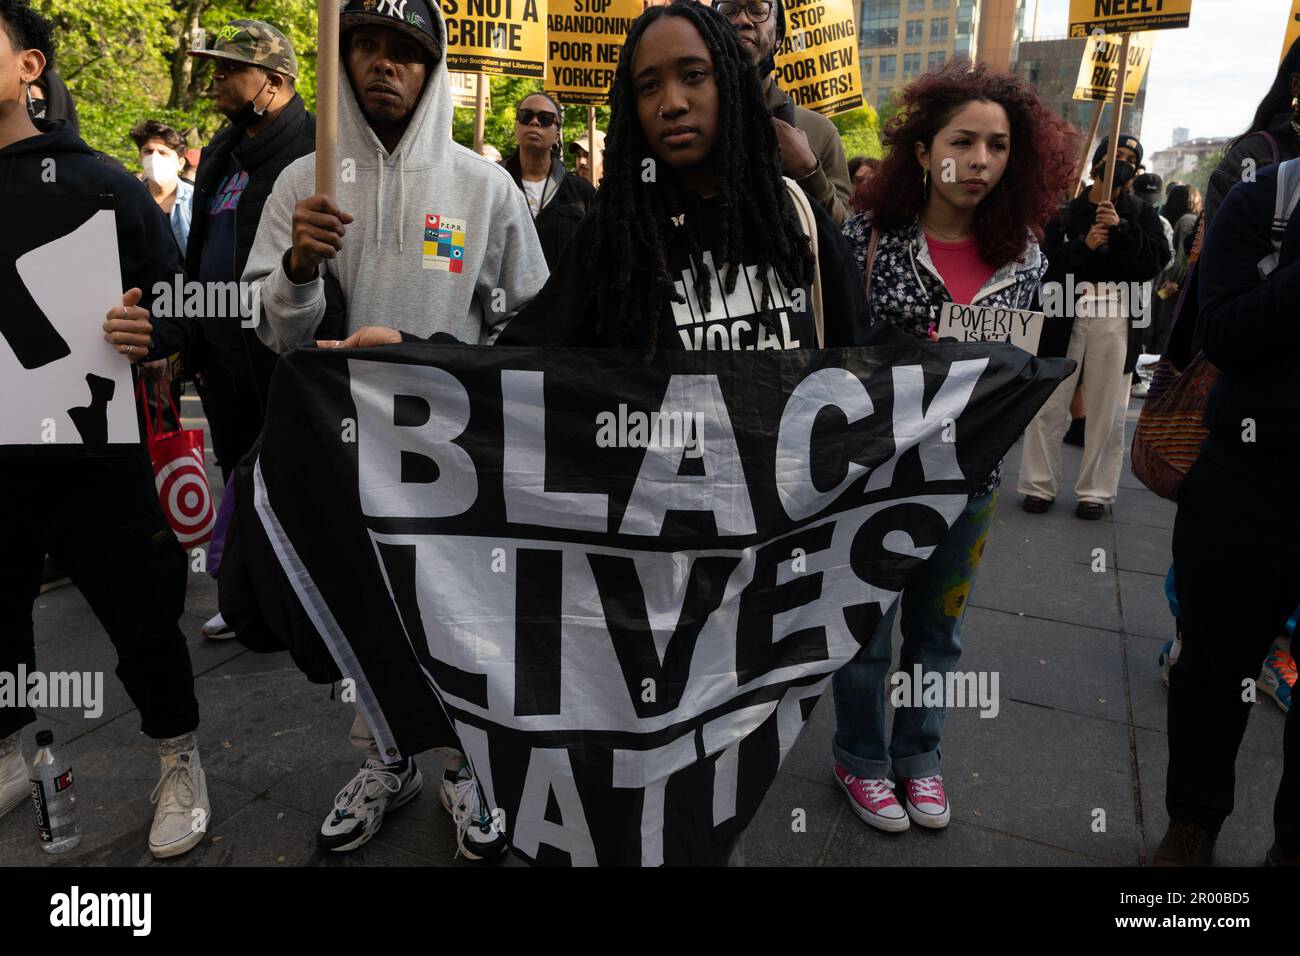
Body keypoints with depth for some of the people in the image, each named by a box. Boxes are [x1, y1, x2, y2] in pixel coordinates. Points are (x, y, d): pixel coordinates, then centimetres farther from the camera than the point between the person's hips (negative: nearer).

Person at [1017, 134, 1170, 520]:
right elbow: (1048, 260, -2)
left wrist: (1121, 228, -11)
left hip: (1118, 317, 1)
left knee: (1106, 410, 4)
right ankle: (1039, 485, 9)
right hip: (1067, 312, -1)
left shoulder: (1141, 213, 13)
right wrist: (1084, 245, -17)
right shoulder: (1067, 212, 9)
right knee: (1048, 404, -1)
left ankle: (1095, 491, 13)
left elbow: (1157, 260, -1)